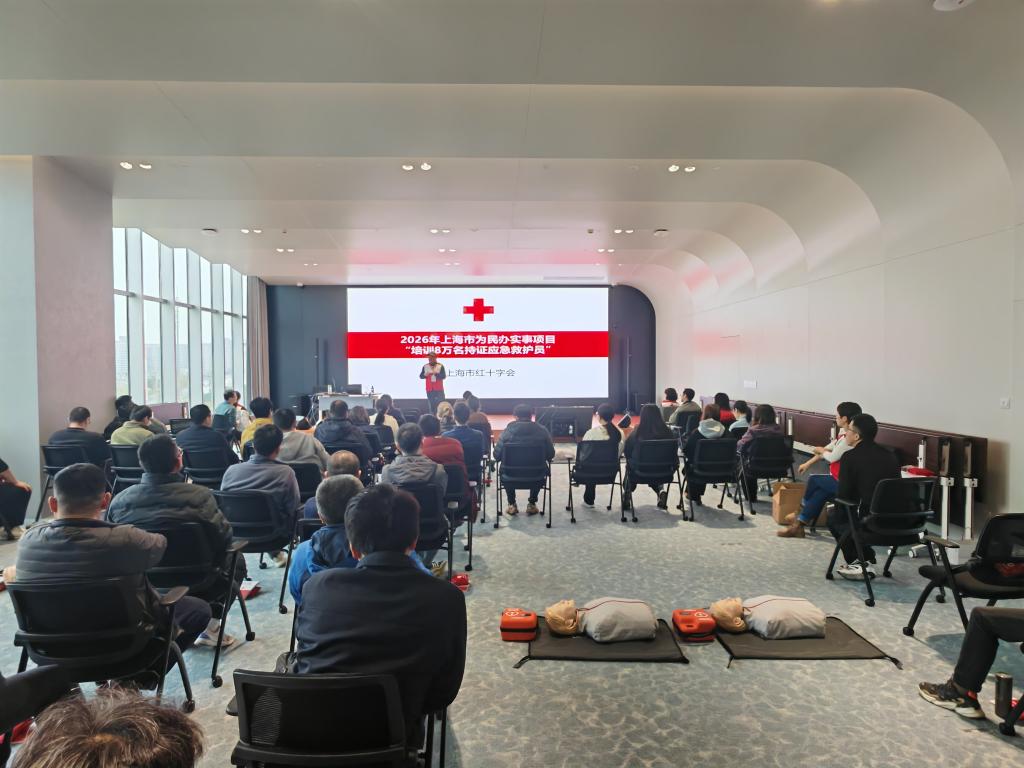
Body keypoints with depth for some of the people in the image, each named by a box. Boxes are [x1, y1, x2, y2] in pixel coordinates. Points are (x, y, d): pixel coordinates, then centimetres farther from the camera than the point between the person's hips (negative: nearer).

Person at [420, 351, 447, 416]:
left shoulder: (440, 366, -2)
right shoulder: (425, 366, 6)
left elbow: (444, 376, -11)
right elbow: (421, 376, 5)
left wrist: (436, 373, -24)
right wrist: (425, 375, -16)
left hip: (439, 389, -2)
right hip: (429, 389, 2)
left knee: (441, 404, -3)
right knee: (431, 405, 3)